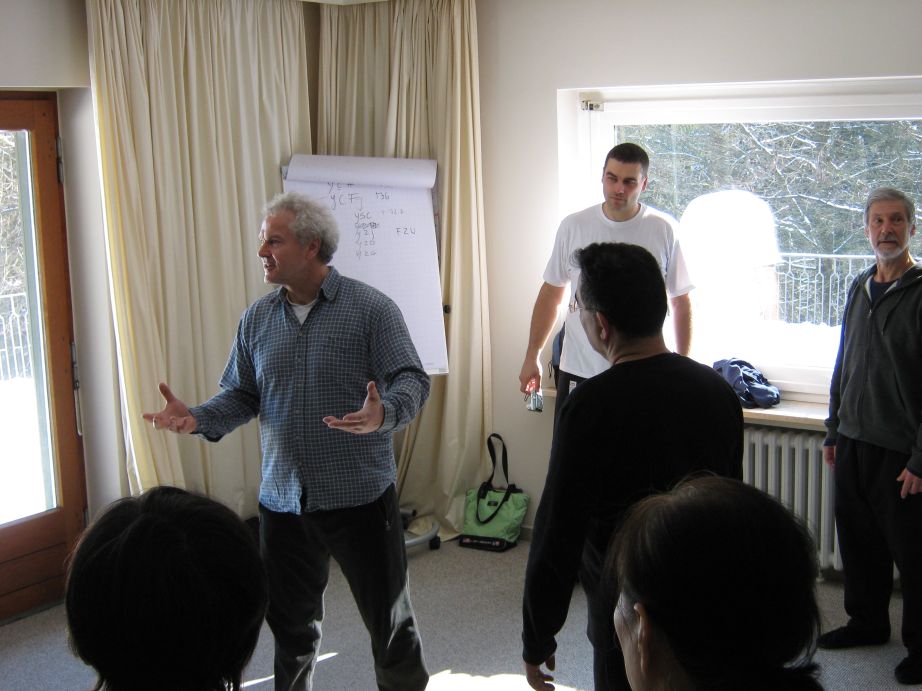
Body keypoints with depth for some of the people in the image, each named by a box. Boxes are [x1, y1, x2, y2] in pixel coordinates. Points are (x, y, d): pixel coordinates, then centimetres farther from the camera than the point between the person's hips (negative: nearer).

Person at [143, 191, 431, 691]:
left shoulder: (372, 309, -8)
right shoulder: (256, 319, 7)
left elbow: (411, 380, -11)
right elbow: (241, 394, 11)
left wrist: (383, 414, -32)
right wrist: (197, 419, -8)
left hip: (360, 497, -4)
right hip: (282, 500, 4)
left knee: (389, 616, 8)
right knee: (290, 621, 17)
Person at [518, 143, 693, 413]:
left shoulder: (664, 230, -4)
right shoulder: (573, 226, -2)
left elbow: (680, 302, 4)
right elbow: (551, 294, 7)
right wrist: (532, 357, 8)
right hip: (578, 370, 1)